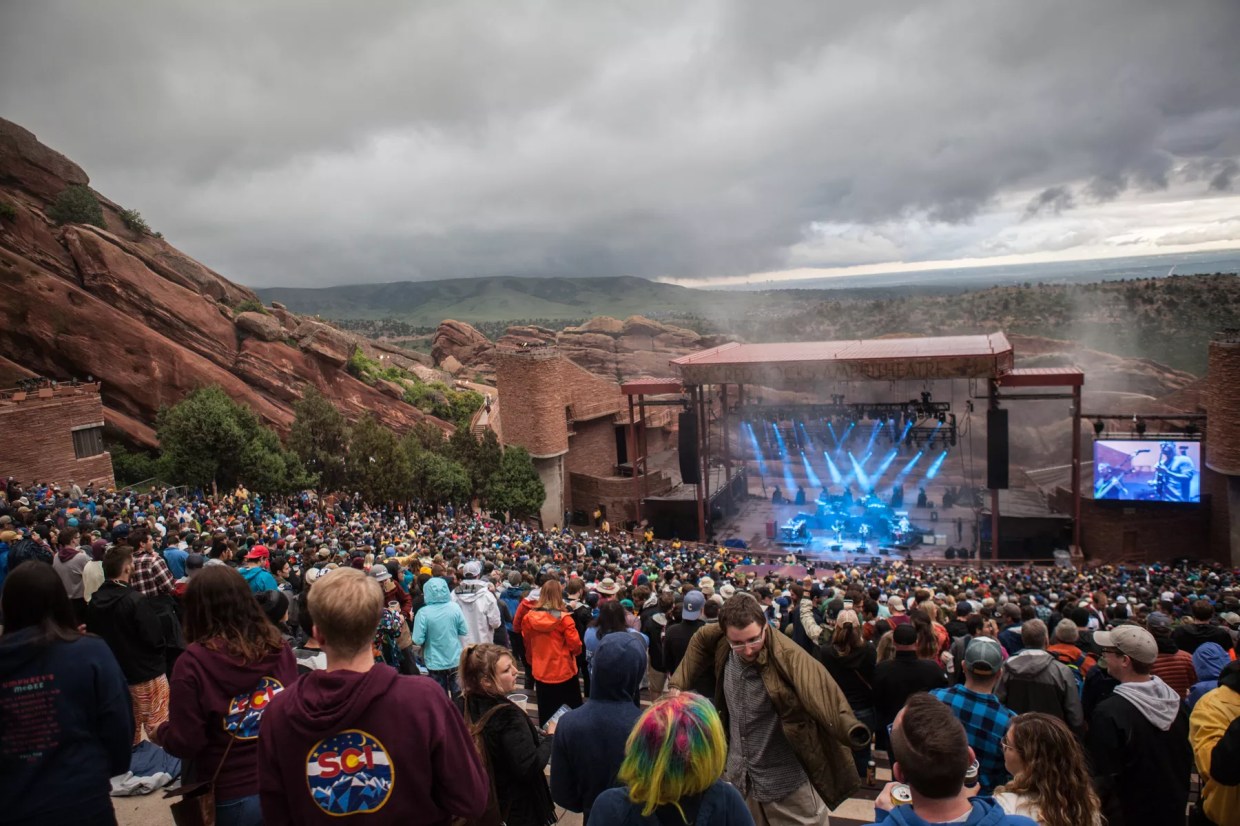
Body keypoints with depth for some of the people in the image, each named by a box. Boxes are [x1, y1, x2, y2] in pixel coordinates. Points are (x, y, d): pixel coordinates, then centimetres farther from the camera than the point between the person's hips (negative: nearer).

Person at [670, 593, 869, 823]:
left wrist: (852, 730, -62)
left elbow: (822, 695, -43)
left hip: (787, 782, -5)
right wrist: (677, 686, 8)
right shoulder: (720, 642, -11)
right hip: (737, 778, 5)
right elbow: (700, 641, 12)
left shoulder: (787, 657, -28)